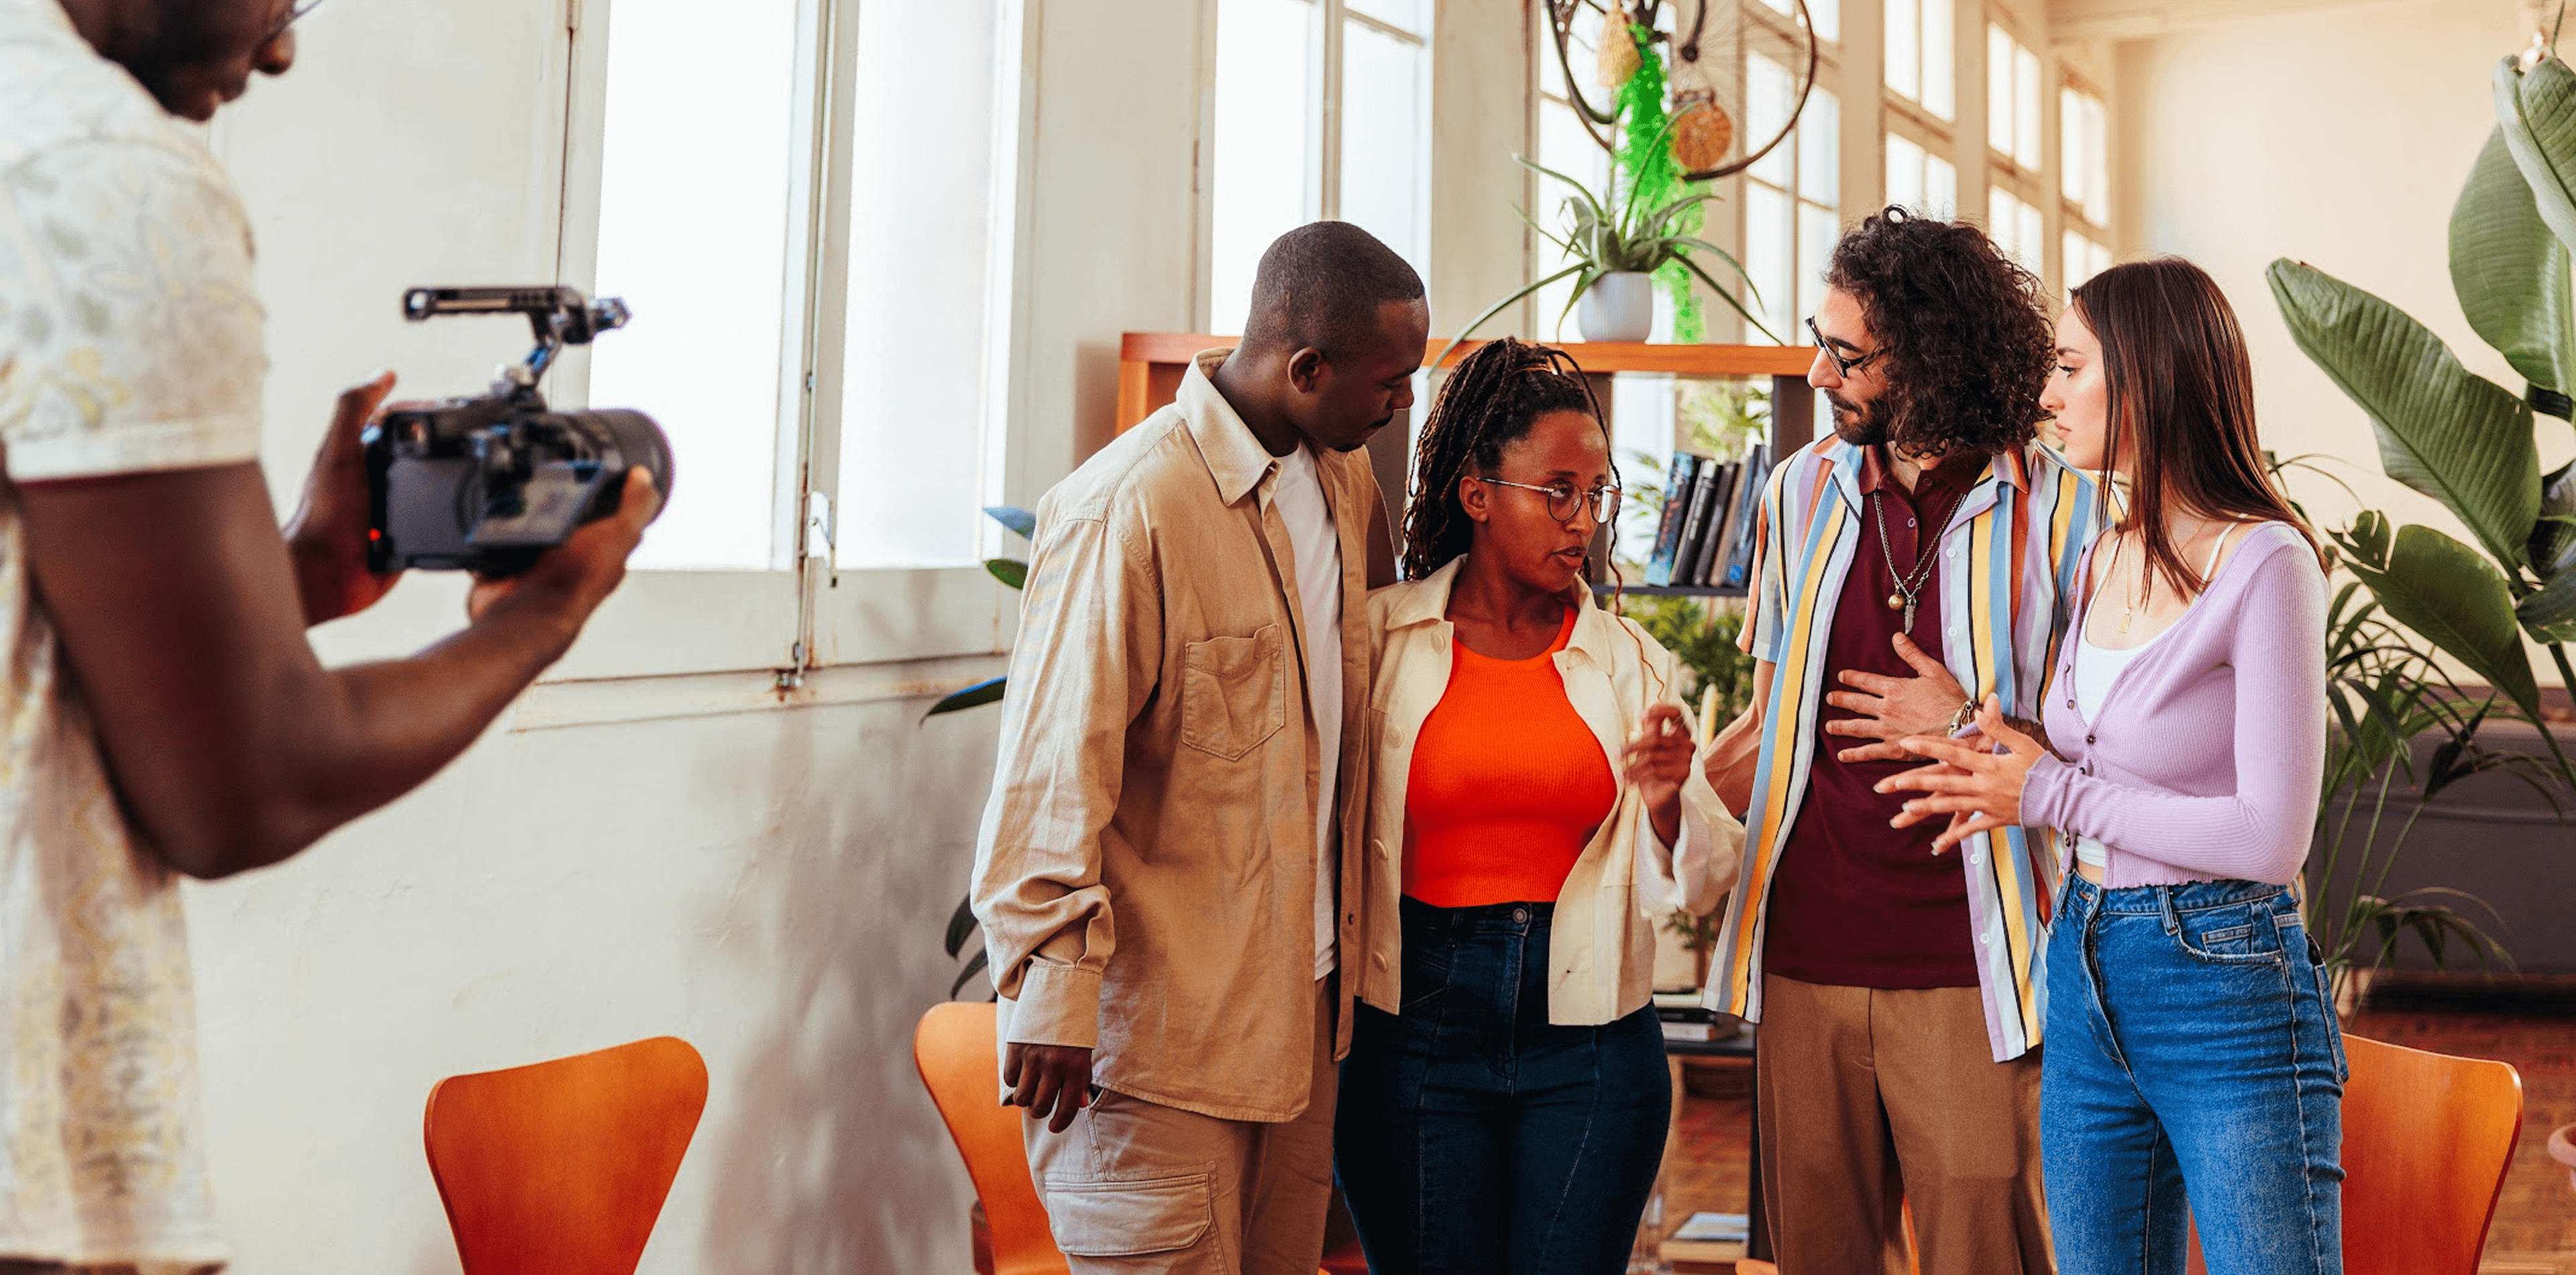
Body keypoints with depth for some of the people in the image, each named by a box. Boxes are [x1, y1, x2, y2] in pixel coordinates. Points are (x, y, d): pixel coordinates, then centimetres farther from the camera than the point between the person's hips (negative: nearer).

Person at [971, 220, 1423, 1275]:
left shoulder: (1347, 483, 7)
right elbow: (1053, 767, -18)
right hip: (1162, 1019, -8)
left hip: (1307, 1001, 8)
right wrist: (1053, 994, -17)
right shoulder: (1127, 508, -18)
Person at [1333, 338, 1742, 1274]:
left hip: (1591, 1037, 2)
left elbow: (1700, 884, 4)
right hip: (1415, 1025, -1)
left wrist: (1667, 803, -15)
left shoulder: (1631, 662, 6)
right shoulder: (1379, 640, 0)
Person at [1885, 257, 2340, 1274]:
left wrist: (2053, 794, -11)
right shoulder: (2105, 559, 10)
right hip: (2085, 972, 8)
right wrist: (1997, 771, 2)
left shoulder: (2265, 562, -14)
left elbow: (2269, 839, -19)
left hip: (2226, 983, -7)